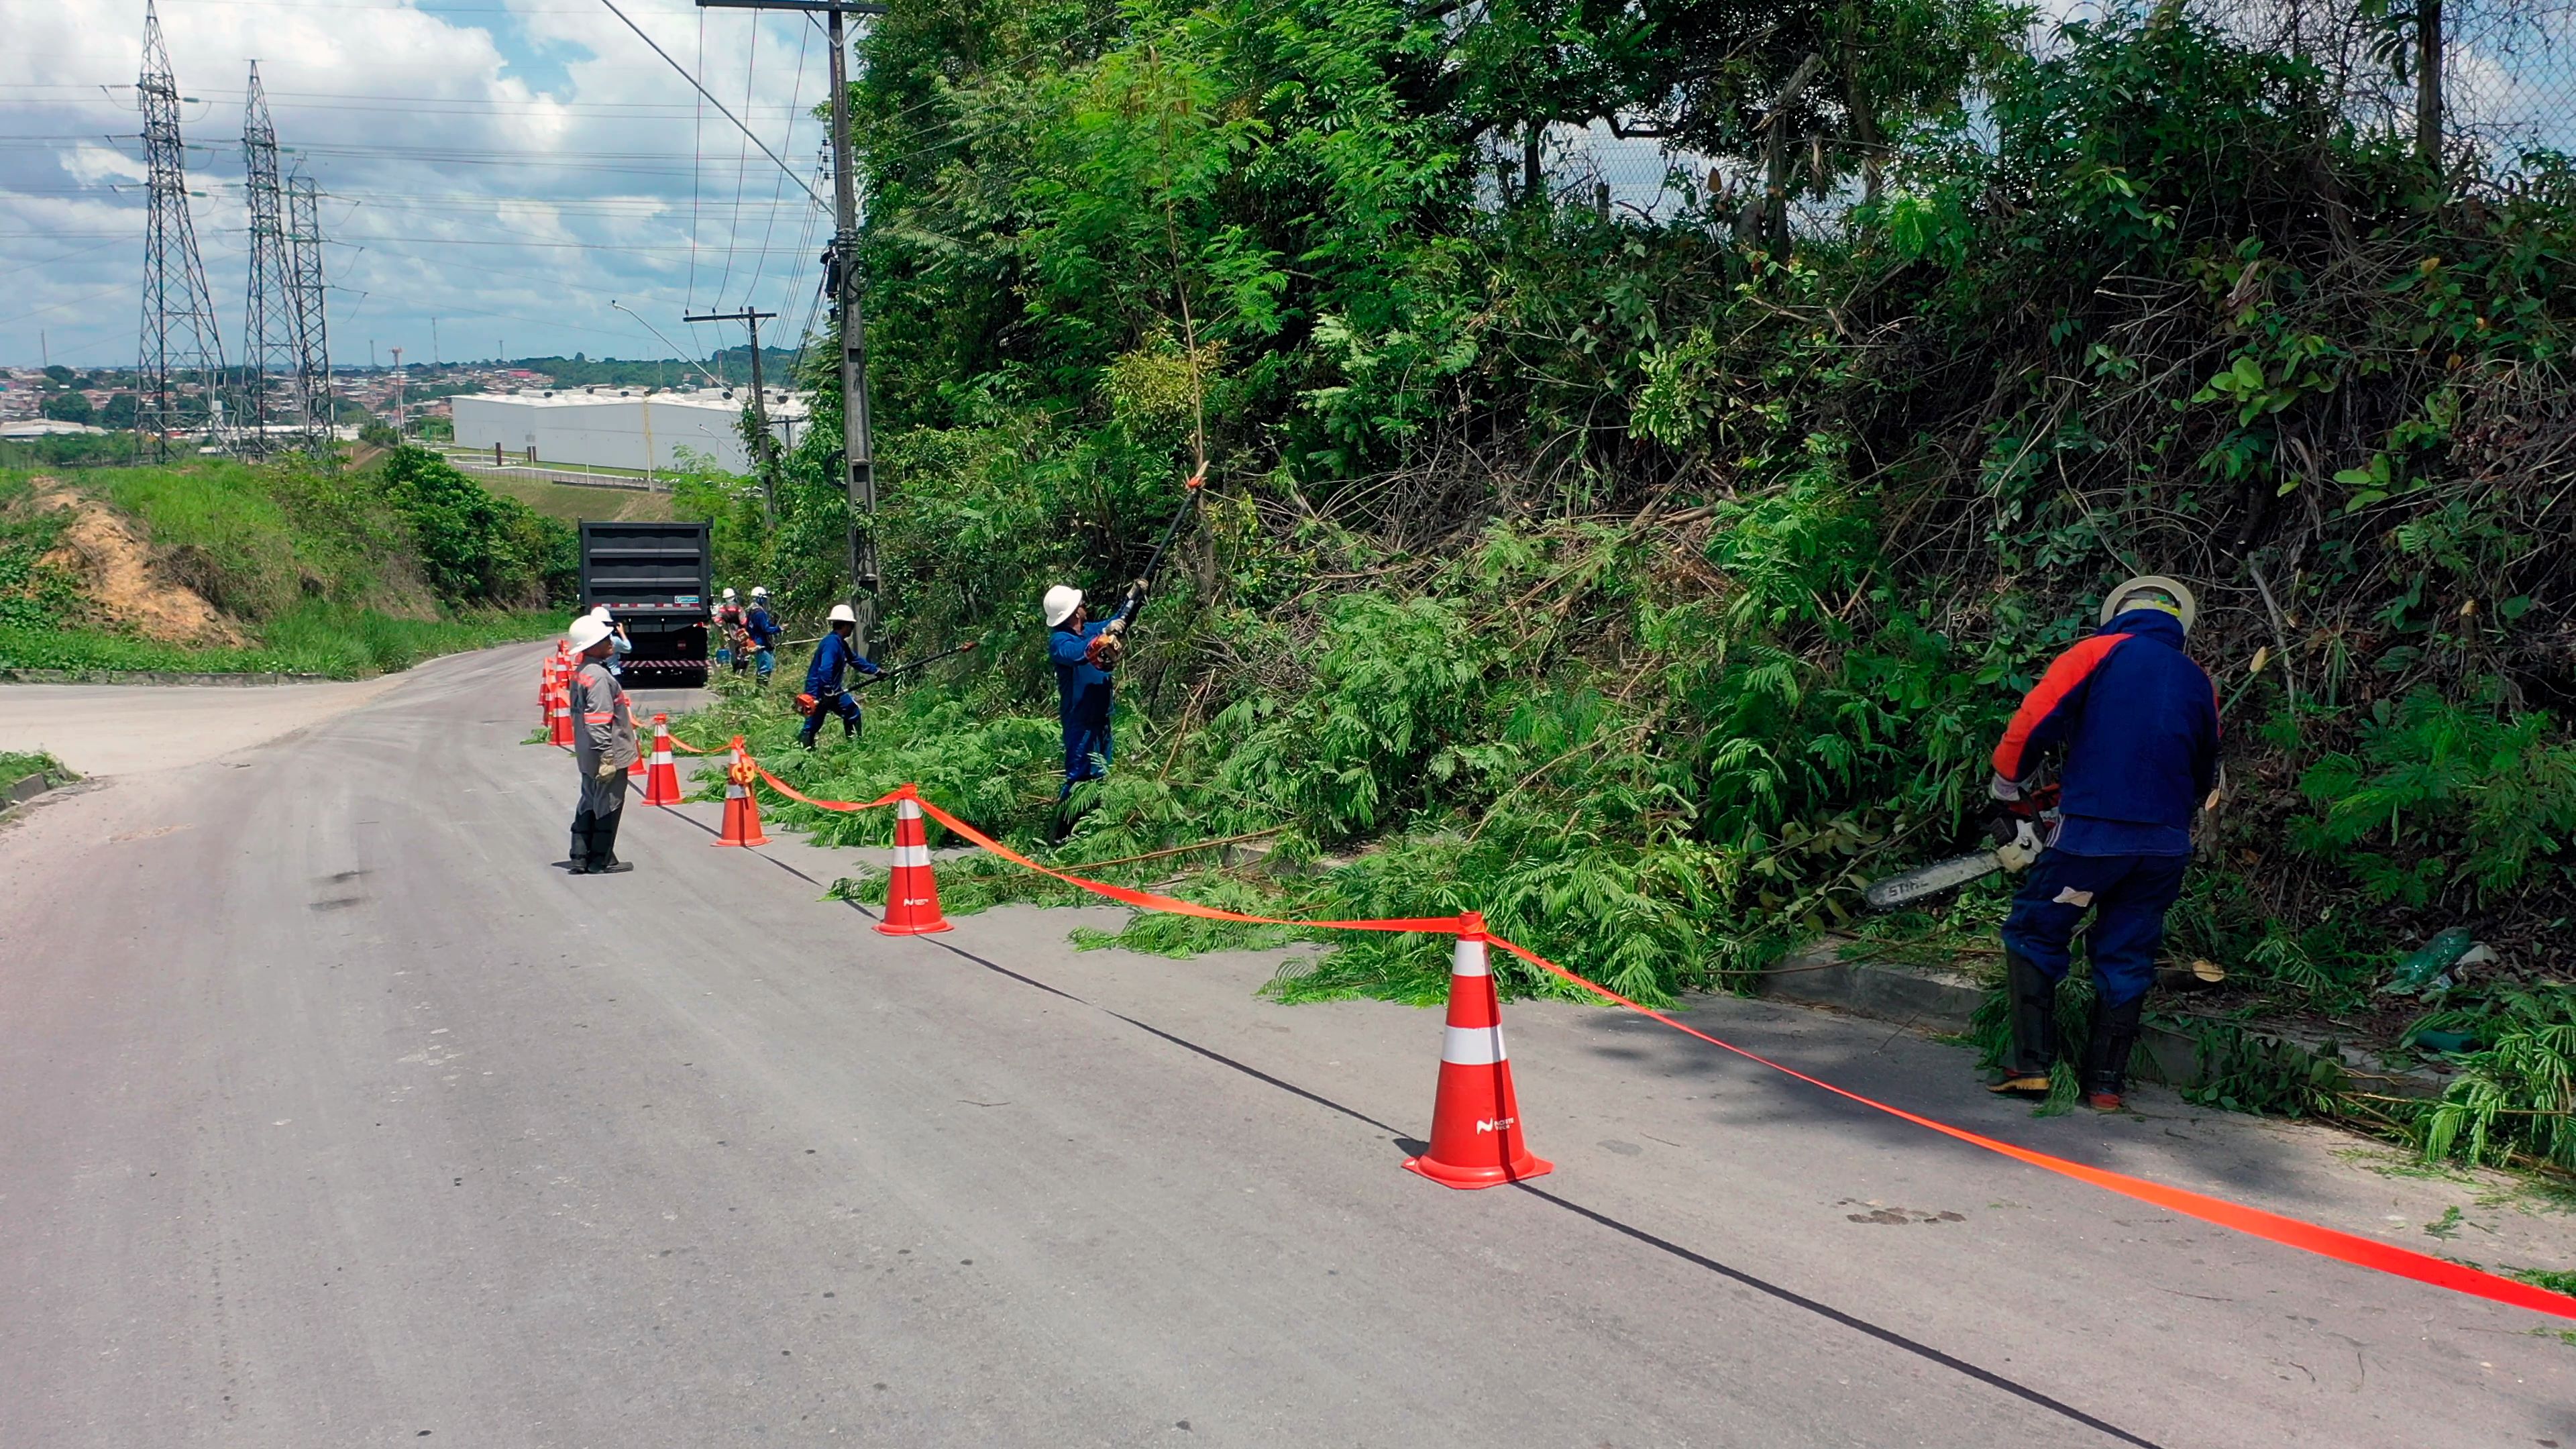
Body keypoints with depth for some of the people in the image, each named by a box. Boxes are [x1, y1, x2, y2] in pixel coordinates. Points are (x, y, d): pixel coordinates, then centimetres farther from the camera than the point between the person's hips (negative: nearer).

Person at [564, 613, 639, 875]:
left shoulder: (579, 674, 11)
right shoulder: (599, 677, -20)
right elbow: (598, 722, -25)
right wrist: (607, 757, -25)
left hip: (587, 756, 9)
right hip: (609, 756, -9)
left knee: (590, 803, 16)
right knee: (609, 805, 2)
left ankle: (580, 857, 19)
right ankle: (601, 861, 9)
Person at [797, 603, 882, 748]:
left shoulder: (842, 644, 10)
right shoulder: (832, 642, -23)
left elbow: (856, 660, 23)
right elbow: (825, 669, -32)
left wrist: (876, 671, 21)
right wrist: (828, 693, -31)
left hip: (832, 691, 10)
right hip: (819, 692, -10)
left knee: (852, 711, 16)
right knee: (812, 726, -8)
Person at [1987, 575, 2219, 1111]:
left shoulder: (2100, 652, 0)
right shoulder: (2199, 683, 14)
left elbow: (2034, 719, -8)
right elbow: (2205, 778, 22)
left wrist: (2010, 787, 6)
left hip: (2091, 835, -4)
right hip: (2167, 845, 4)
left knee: (2033, 935, 10)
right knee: (2127, 959, 13)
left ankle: (2032, 1063, 4)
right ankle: (2106, 1082, 13)